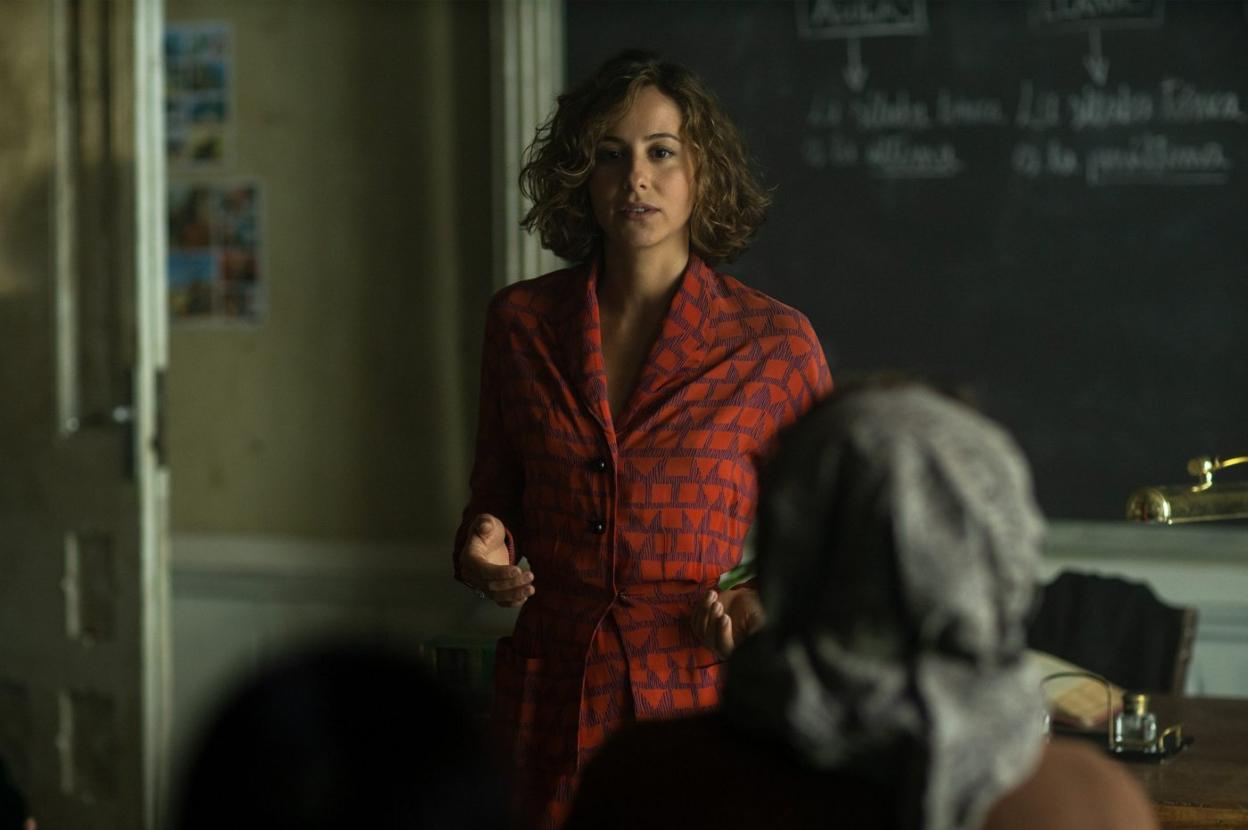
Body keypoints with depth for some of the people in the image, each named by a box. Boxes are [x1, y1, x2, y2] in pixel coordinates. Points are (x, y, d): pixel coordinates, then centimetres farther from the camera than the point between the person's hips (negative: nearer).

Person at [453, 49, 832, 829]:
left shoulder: (775, 342, -4)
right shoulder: (522, 322, 4)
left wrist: (767, 604, -15)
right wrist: (484, 548, -5)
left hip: (704, 693, -2)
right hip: (552, 710, 2)